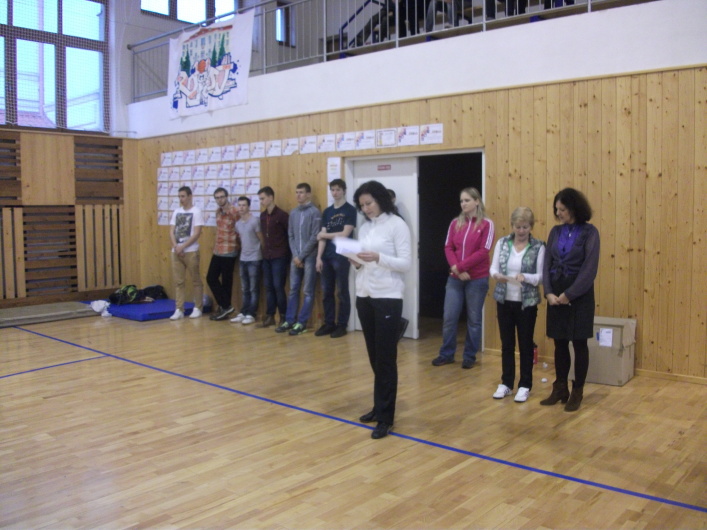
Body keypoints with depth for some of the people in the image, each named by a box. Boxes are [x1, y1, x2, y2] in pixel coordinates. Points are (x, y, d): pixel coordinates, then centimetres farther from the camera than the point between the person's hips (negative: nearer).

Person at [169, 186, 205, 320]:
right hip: (176, 252, 5)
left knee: (196, 280, 3)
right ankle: (179, 310, 9)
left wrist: (182, 247, -14)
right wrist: (176, 246, -8)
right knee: (178, 281, 5)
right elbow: (172, 231, 9)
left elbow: (197, 233, -12)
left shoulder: (196, 211, -5)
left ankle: (197, 308, 12)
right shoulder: (176, 212, 11)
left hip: (191, 251, -5)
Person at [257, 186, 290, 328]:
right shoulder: (262, 216, 12)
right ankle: (270, 316, 15)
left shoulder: (282, 215, -8)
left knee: (278, 286, -6)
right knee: (268, 287, 8)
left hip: (279, 257, -6)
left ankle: (283, 317, 4)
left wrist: (286, 251, -6)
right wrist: (265, 249, 9)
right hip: (266, 257, 6)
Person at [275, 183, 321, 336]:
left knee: (308, 291, 0)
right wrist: (295, 255, -2)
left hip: (309, 258, -5)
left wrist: (301, 256, -11)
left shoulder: (315, 212, -5)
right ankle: (290, 320, 15)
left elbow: (315, 238, -10)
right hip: (296, 257, 6)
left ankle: (302, 322, 5)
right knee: (293, 290, 9)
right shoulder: (293, 213, 12)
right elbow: (290, 236, 11)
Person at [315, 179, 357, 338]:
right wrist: (319, 257, -1)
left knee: (342, 292, 1)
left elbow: (344, 234, -12)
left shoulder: (350, 210, -3)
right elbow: (322, 237, 9)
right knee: (326, 291, 8)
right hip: (326, 257, 6)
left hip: (341, 256, -5)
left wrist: (324, 234, -1)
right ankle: (329, 323, 18)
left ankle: (342, 325, 9)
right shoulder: (327, 211, 13)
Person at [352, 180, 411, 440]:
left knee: (386, 359, -2)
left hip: (388, 298, -6)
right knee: (374, 357, 13)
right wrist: (356, 263, -6)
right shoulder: (364, 228, 12)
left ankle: (385, 418, 4)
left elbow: (406, 263, -12)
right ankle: (379, 407, 26)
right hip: (364, 297, 6)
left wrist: (378, 258, -24)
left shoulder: (397, 225, -7)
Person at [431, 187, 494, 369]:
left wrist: (461, 266, -16)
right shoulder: (455, 223, 9)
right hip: (454, 278, 4)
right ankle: (446, 354, 19)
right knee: (449, 318, 5)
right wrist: (456, 269, -13)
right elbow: (448, 248, 3)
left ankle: (470, 356, 18)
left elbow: (483, 252, -11)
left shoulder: (486, 224, -4)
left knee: (473, 319, 6)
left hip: (477, 279, -3)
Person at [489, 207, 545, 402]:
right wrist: (497, 275, -24)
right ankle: (506, 383, 22)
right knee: (506, 344, 10)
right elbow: (493, 268, -1)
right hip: (505, 301, 3)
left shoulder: (539, 247, -5)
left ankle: (525, 385, 19)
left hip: (527, 303, -2)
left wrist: (525, 277, -28)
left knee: (525, 344, 7)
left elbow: (541, 276, -9)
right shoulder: (502, 243, 2)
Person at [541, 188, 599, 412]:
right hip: (556, 294, 4)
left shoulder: (589, 232, -7)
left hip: (579, 294, -4)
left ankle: (577, 392, 17)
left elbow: (590, 269, -13)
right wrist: (549, 292, -8)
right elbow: (547, 264, 5)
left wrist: (569, 294, -15)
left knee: (579, 343, 5)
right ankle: (560, 389, 24)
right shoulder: (556, 231, 7)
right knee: (559, 343, 11)